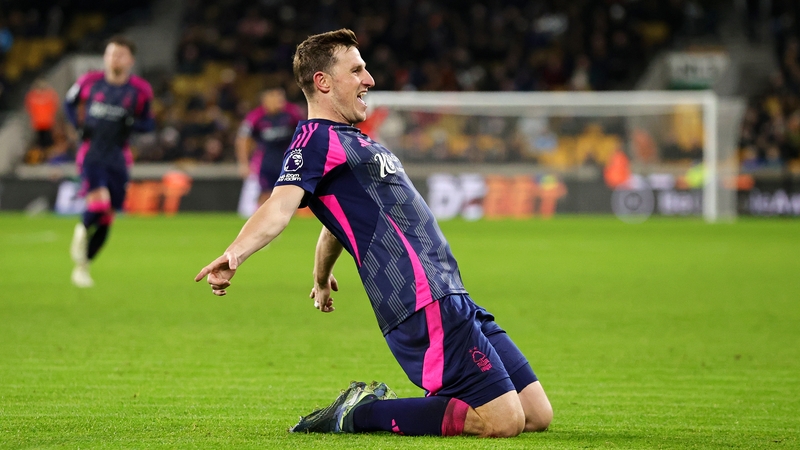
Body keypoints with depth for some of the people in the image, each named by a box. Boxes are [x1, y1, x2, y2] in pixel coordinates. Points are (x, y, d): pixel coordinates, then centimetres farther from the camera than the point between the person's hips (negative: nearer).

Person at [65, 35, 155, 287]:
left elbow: (149, 124, 9)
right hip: (91, 153, -2)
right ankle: (82, 231, 9)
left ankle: (82, 266, 21)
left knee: (106, 218, 4)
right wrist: (78, 124, 0)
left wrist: (132, 123, -13)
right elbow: (69, 102, 17)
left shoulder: (139, 90, 1)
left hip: (117, 157, 2)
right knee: (100, 201, -25)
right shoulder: (90, 82, 0)